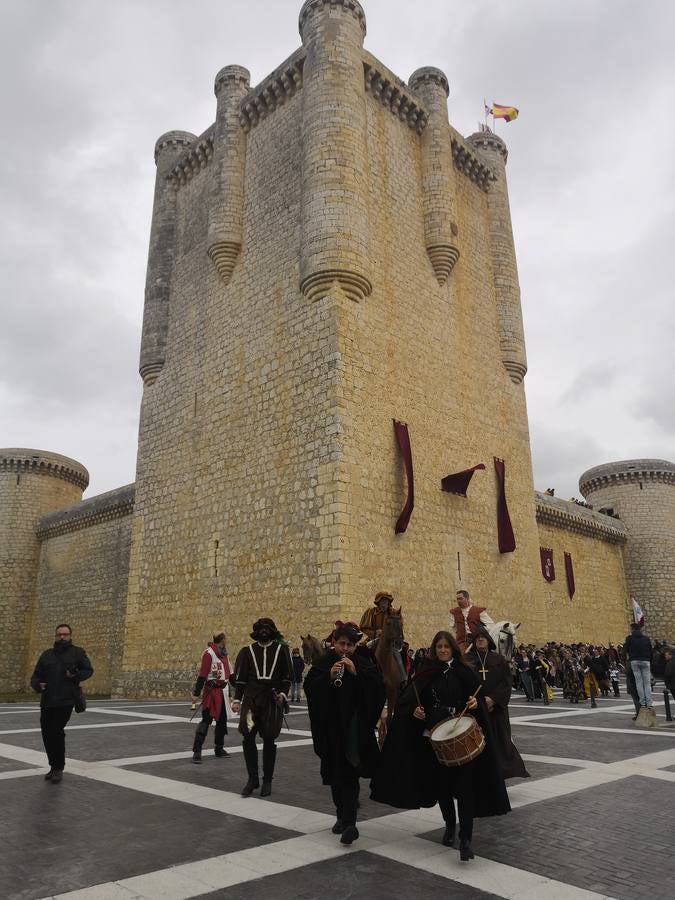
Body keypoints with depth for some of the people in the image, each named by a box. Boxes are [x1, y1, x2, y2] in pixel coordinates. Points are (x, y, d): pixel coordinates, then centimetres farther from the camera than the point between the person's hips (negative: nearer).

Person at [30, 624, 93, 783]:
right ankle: (54, 766, 25)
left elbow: (88, 670, 7)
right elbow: (36, 676, 13)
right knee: (47, 734, 6)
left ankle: (58, 768, 2)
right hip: (47, 701, 4)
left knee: (57, 731, -12)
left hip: (66, 701, -4)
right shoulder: (46, 655, 15)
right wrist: (37, 685, -9)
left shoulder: (77, 652, 6)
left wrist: (75, 676, -11)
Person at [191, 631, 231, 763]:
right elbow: (202, 675, -18)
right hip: (211, 691, -8)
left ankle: (219, 748, 25)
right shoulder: (209, 653, -15)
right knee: (206, 720, -10)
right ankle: (197, 751, -5)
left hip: (223, 691, 9)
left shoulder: (224, 653, 13)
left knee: (222, 720, 13)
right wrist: (196, 694, -18)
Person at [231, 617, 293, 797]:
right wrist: (237, 699, 2)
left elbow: (287, 676, 7)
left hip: (273, 700, -1)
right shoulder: (248, 650, 6)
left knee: (269, 740, 4)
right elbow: (240, 678, 9)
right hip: (251, 699, 1)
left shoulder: (281, 649, 4)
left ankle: (267, 781, 18)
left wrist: (283, 693, -7)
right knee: (248, 737, -5)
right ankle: (252, 778, 11)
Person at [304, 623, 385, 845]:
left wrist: (356, 672, -21)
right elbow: (309, 686, -9)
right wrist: (329, 676, -23)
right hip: (330, 728, 3)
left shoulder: (363, 663, -1)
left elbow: (378, 685, -12)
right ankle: (342, 816, 31)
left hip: (354, 728, -2)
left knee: (349, 775, -8)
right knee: (335, 774, 13)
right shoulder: (324, 663, 1)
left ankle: (349, 823, -7)